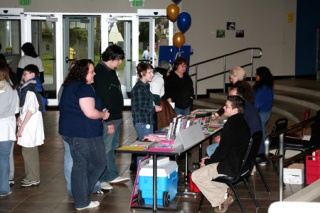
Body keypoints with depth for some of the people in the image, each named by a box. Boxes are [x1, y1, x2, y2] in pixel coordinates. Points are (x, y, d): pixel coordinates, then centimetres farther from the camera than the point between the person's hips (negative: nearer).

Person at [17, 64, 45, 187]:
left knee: (29, 152, -4)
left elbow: (31, 109, -21)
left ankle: (33, 179, 3)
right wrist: (20, 118, 1)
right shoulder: (27, 88, 14)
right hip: (27, 125, 9)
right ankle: (31, 177, 22)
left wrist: (22, 126, -20)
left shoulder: (31, 89, -15)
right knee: (29, 152, 14)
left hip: (30, 125, -9)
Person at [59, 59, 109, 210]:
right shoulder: (83, 88, -18)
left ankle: (80, 200, 16)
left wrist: (100, 113, 18)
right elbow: (90, 113, -24)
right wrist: (104, 114, -4)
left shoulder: (69, 87, 14)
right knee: (98, 164, 5)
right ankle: (82, 200, 9)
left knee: (80, 165, 13)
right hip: (85, 134, -9)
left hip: (71, 132, 9)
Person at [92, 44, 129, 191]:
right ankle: (100, 180, 6)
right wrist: (108, 121, -22)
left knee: (112, 148, 18)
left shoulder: (110, 71, 14)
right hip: (107, 120, -10)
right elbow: (102, 99, -23)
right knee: (104, 149, -3)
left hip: (115, 117, 10)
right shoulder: (100, 73, -18)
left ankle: (112, 175, 28)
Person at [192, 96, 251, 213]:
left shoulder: (232, 125, -23)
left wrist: (207, 162, -5)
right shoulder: (241, 122, 8)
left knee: (196, 176, -6)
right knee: (206, 167, 27)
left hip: (231, 167, -10)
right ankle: (226, 191, 14)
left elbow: (223, 151, -20)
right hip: (240, 163, 10)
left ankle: (221, 199, 0)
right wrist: (210, 159, 10)